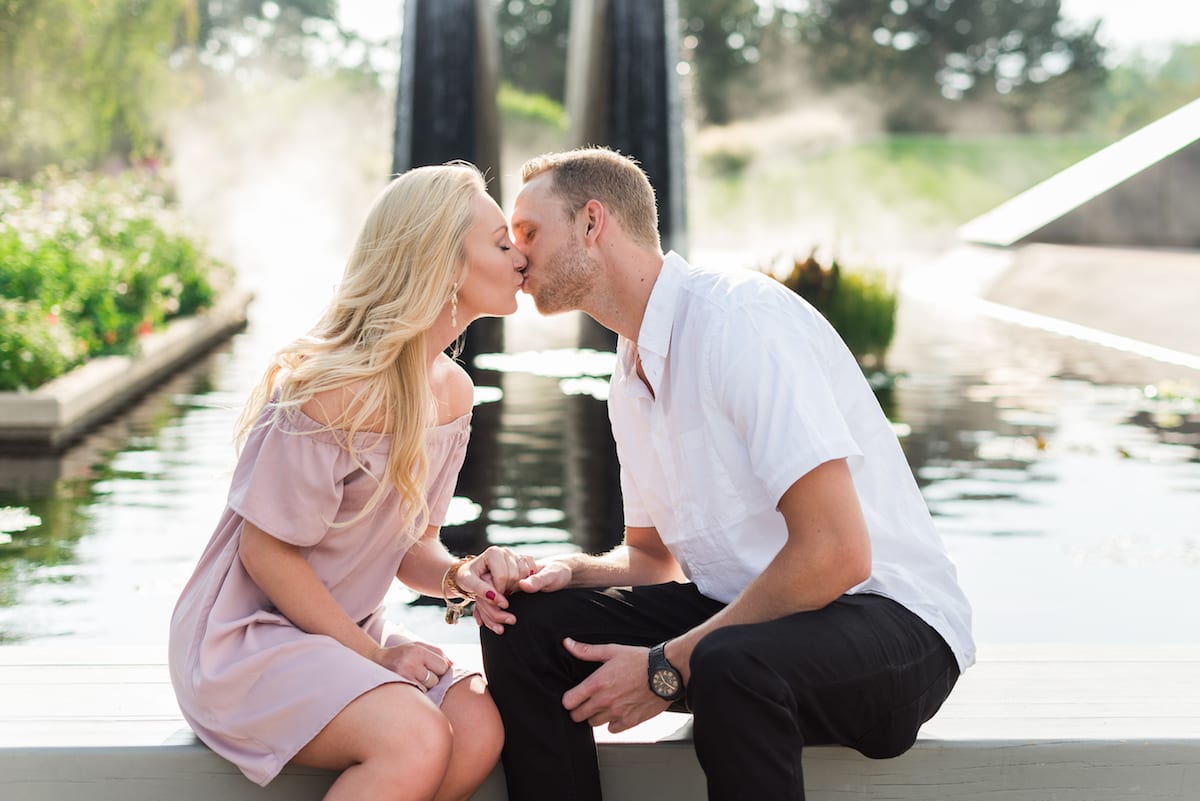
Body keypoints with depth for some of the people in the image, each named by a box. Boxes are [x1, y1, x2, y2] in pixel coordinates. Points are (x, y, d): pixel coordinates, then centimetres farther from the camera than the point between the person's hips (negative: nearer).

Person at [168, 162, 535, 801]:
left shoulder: (453, 390, 5)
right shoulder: (336, 389, -22)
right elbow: (266, 552, -16)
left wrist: (459, 575, -11)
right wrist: (375, 653, -14)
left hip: (347, 630, 8)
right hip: (245, 635, -7)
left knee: (480, 731, -20)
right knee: (417, 742, -31)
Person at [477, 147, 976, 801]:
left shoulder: (741, 317, -18)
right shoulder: (630, 377, 10)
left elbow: (834, 553, -24)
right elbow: (652, 556, 19)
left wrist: (669, 667, -20)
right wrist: (564, 572, -3)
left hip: (888, 619, -8)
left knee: (728, 665, -39)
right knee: (527, 626, -7)